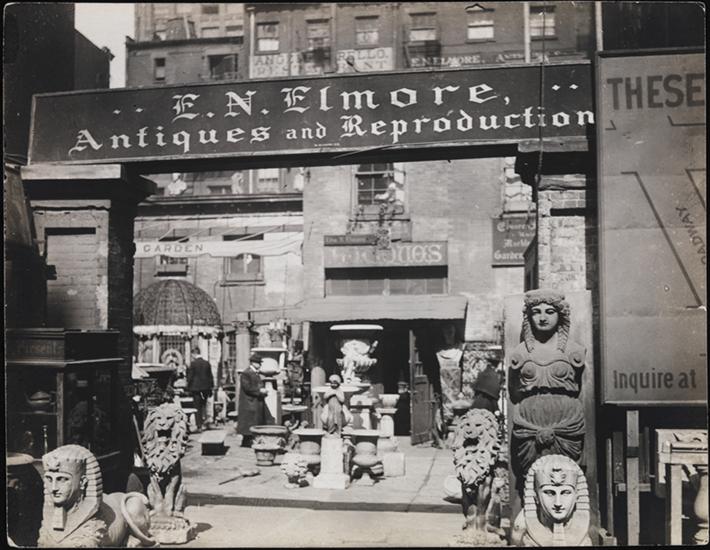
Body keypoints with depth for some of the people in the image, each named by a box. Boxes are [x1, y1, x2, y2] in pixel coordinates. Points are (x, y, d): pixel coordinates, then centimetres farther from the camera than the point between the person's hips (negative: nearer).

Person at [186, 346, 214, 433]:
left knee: (197, 407, 2)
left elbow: (190, 377, -8)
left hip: (196, 388, -4)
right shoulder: (207, 363, 2)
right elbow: (210, 376, 7)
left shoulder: (193, 363, -11)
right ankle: (204, 420, 10)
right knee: (204, 405, 19)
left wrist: (188, 388, 2)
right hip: (206, 388, 4)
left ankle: (199, 426, 2)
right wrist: (211, 388, 14)